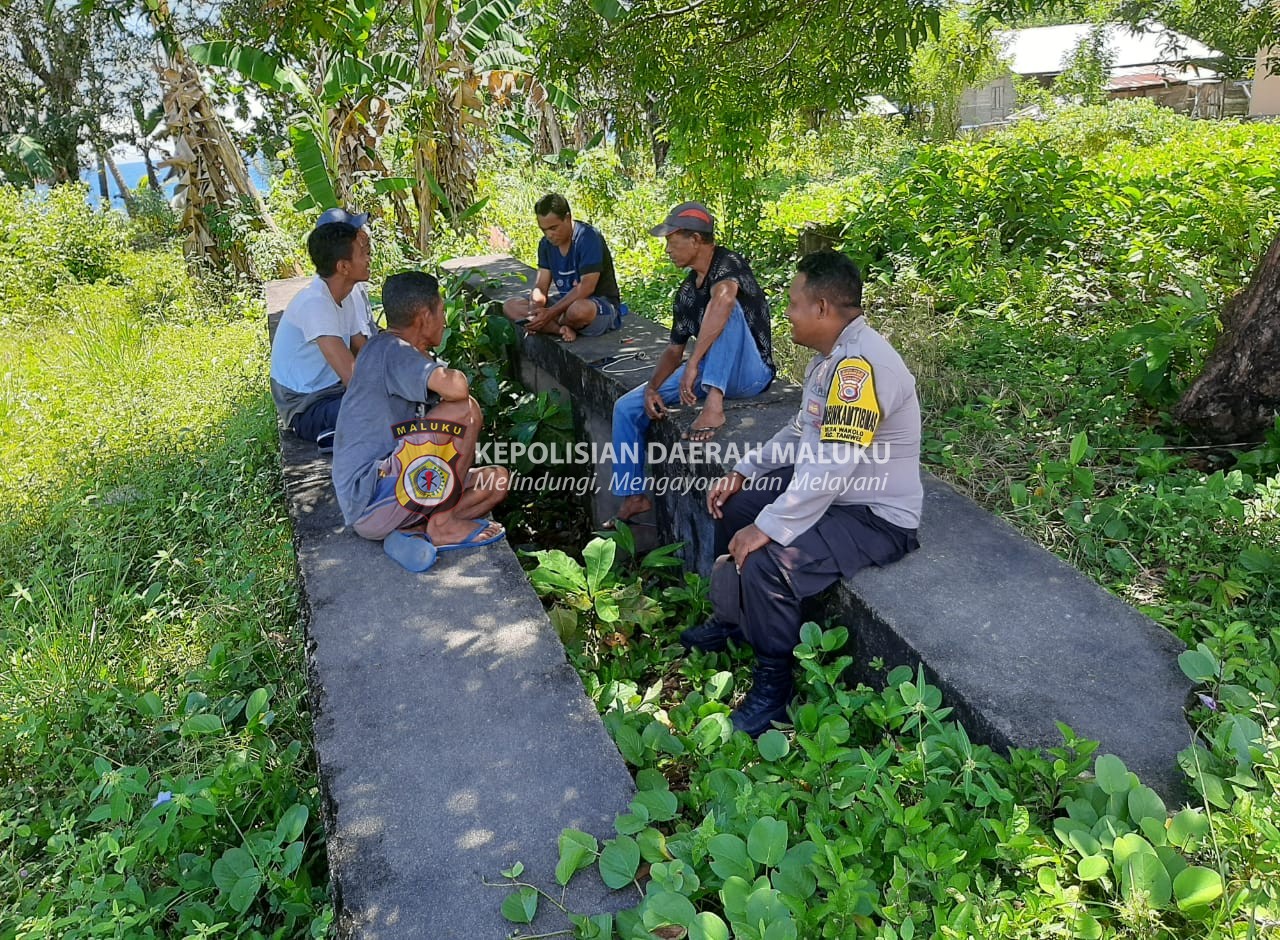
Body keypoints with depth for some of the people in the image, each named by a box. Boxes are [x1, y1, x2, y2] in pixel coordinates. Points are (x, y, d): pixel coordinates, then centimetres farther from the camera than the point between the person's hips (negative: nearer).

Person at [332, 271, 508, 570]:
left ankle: (415, 530, -5)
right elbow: (455, 389, -30)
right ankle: (444, 523, -9)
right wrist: (453, 374, -7)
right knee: (465, 410, -19)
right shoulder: (394, 351, -14)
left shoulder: (382, 347, 17)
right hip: (371, 498, -10)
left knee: (496, 479, 11)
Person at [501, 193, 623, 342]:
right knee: (510, 306, -5)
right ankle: (564, 328, -22)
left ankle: (555, 326, -7)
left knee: (579, 309, -43)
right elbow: (540, 286, 1)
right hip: (566, 302, 7)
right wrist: (535, 312, -22)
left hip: (602, 303, -7)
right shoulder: (546, 244, 4)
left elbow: (586, 288, -25)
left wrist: (550, 313, -29)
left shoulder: (588, 238, -18)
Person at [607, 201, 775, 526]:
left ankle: (714, 404, -41)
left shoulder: (728, 263, -15)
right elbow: (675, 348, 11)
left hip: (750, 375, -8)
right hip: (706, 374, 8)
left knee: (724, 305, -33)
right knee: (627, 407, 0)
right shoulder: (686, 292, 9)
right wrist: (652, 387, -8)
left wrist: (693, 364, -43)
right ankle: (633, 497, 6)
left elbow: (722, 299, -39)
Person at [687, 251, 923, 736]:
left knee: (766, 563, -28)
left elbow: (832, 467, -33)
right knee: (733, 507, 15)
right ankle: (730, 621, 33)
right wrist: (743, 473, 9)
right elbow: (800, 431, 17)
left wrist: (767, 528, -27)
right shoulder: (832, 355, 6)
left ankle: (774, 687, -4)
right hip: (826, 489, 11)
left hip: (876, 516, -11)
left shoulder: (860, 364, -27)